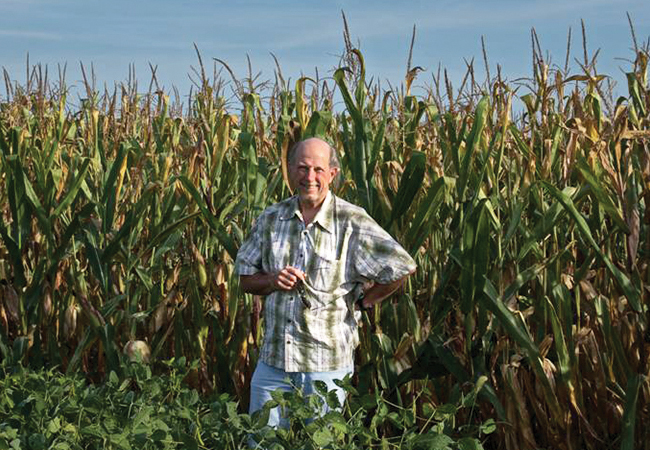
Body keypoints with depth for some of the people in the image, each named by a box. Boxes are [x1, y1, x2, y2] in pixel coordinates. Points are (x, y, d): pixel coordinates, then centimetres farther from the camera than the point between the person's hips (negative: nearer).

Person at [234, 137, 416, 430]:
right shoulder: (270, 219, 5)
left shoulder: (352, 223, -9)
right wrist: (274, 281, -9)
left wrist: (362, 302, -3)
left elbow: (403, 268, -7)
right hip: (273, 360, 4)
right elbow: (246, 280, 11)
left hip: (326, 364, -3)